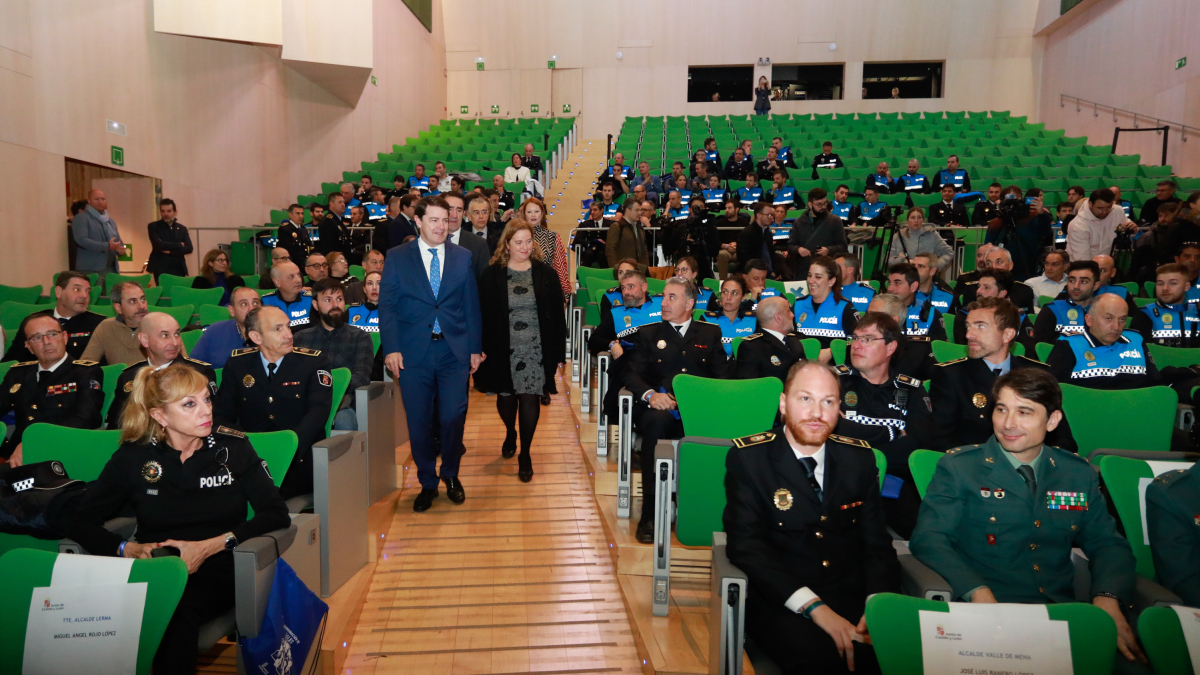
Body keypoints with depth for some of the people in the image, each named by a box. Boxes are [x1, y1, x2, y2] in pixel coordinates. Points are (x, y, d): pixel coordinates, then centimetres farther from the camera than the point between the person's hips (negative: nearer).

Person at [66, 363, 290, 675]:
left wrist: (210, 546, -14)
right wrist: (127, 549, -14)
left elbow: (277, 514, -3)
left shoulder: (233, 447, 2)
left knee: (177, 612, -35)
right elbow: (80, 523, 6)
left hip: (215, 570, -1)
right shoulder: (133, 457, 6)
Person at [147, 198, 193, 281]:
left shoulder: (182, 229, 13)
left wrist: (171, 251, -10)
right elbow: (158, 244, -11)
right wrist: (179, 245, -4)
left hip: (179, 269, 3)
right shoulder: (153, 227, 5)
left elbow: (189, 248, 2)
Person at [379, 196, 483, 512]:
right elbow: (387, 306, 0)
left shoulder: (463, 257, 8)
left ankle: (451, 475, 25)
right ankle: (427, 483, 23)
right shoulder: (398, 258, 4)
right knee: (419, 422, 5)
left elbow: (472, 306, 8)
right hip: (413, 352, 0)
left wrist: (475, 348, 4)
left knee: (453, 417, 0)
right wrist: (391, 348, -9)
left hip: (454, 350, 1)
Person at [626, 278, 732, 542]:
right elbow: (633, 374, 8)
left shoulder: (710, 334, 22)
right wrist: (650, 394, -14)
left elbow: (723, 374, 11)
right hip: (661, 408, 0)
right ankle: (649, 512, -32)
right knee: (656, 420, -37)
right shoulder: (648, 334, 20)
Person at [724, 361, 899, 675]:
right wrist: (813, 607, -21)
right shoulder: (748, 457, -4)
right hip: (780, 602, -4)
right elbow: (746, 545, -11)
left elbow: (877, 543, 8)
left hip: (853, 598, 5)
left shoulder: (860, 458, 9)